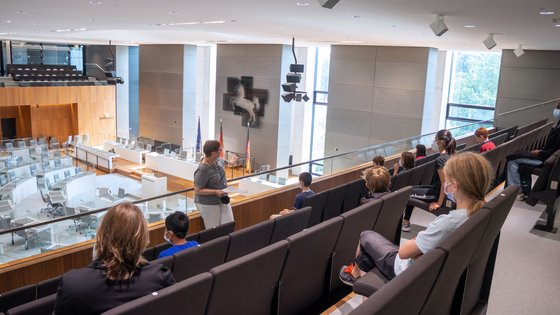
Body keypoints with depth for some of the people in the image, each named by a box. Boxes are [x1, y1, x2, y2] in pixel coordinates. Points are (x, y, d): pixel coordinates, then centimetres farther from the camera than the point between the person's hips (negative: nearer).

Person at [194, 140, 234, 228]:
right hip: (208, 204, -7)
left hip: (223, 200, 7)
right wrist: (215, 192, -27)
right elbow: (198, 190, -20)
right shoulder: (202, 170, -26)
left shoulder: (218, 160, -3)